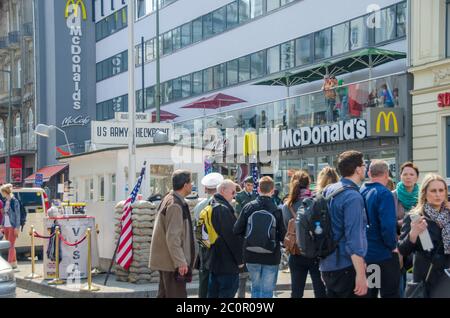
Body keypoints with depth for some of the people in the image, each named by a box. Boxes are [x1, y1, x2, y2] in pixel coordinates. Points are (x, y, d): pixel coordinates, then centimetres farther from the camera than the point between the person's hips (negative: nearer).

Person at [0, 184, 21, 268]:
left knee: (11, 245, -7)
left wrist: (17, 227, -14)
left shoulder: (14, 201, -11)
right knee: (8, 245, 10)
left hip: (12, 226, -7)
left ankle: (10, 263, -6)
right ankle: (14, 262, 19)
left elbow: (18, 215, -11)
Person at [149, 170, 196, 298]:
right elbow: (172, 237, -23)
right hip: (172, 262, -10)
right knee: (177, 295, -7)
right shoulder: (175, 205, -18)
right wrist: (180, 262, -21)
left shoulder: (168, 200, 13)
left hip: (163, 260, 10)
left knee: (164, 294, 15)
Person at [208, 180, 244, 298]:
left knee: (213, 293, 14)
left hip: (213, 260, 10)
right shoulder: (224, 209, -18)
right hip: (227, 262, -10)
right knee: (228, 291, -4)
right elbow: (232, 237, -19)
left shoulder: (211, 207, 13)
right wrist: (239, 259, -11)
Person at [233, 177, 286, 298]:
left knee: (255, 287, 19)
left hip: (251, 256, 3)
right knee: (267, 291, 4)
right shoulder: (277, 210, -12)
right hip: (271, 256, -3)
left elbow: (237, 230, -3)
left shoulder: (249, 207, -6)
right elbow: (283, 236, -10)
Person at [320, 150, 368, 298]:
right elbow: (353, 238, -23)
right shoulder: (353, 197, -17)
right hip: (346, 267, -9)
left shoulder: (329, 190, 9)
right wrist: (361, 274, -24)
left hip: (327, 265, 9)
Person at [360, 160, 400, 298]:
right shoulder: (384, 193, -16)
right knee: (390, 294, 2)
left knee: (368, 293, 15)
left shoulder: (360, 193, 4)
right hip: (384, 255, -7)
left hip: (363, 254, 7)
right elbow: (388, 226, -24)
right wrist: (393, 246, -10)